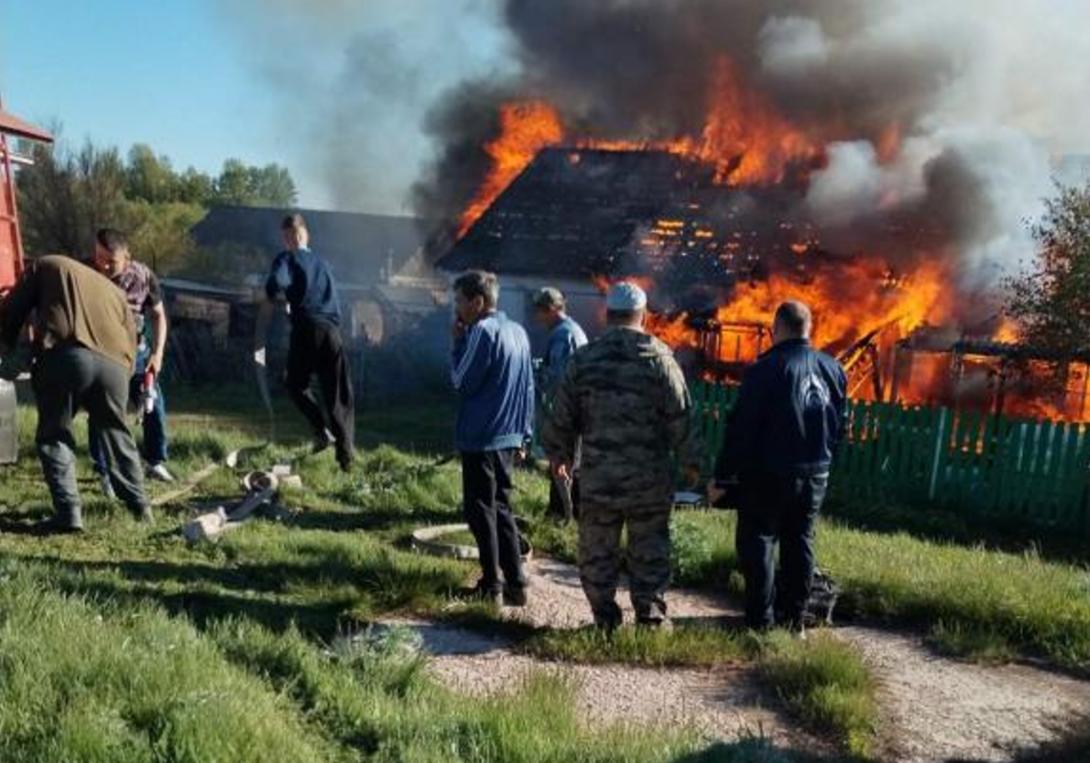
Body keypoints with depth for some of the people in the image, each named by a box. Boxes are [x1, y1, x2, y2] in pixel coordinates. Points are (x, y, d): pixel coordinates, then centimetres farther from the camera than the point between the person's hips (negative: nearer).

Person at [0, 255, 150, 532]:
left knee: (54, 436, 12)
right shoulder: (115, 291, 33)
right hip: (113, 362, 3)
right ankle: (140, 506, 26)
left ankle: (68, 513, 4)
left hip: (63, 356, -3)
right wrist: (122, 374, 32)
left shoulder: (46, 266, 25)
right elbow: (130, 342, 24)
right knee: (117, 434, 21)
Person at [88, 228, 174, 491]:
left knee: (154, 406, 6)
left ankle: (156, 462, 25)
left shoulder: (142, 275, -13)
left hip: (135, 349, 2)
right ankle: (104, 473, 12)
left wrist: (157, 353, -8)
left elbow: (158, 314, -1)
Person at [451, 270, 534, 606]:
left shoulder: (483, 331, -14)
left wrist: (458, 342, -5)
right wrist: (524, 433, 19)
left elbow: (462, 382, -13)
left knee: (480, 510, 3)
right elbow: (528, 386, 15)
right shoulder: (518, 331, 12)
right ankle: (516, 584, 16)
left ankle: (491, 586, 7)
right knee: (501, 508, 15)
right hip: (510, 437, 8)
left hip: (481, 437, -8)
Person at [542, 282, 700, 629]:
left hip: (598, 476, 1)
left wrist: (558, 454, 19)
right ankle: (651, 617, 16)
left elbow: (561, 417, 4)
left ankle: (605, 620, 17)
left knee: (597, 552, 11)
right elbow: (680, 417, -4)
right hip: (650, 479, -1)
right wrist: (690, 461, 7)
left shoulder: (584, 359, -1)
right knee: (650, 552, 11)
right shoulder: (659, 357, -5)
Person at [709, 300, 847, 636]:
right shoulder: (833, 369, 6)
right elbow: (840, 423, 14)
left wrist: (722, 477, -10)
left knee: (757, 542, 3)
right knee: (799, 543, 14)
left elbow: (742, 428, -15)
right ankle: (794, 620, 21)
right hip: (816, 475, 6)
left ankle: (761, 621, 3)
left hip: (769, 473, -6)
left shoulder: (766, 368, -14)